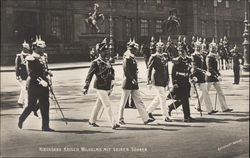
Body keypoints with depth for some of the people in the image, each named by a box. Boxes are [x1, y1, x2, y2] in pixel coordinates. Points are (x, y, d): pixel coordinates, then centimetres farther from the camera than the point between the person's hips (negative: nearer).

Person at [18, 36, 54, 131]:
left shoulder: (44, 56, 10)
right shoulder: (32, 58, -13)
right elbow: (31, 73, -19)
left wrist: (48, 75, 4)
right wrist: (40, 81, -26)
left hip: (43, 85, 7)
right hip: (34, 85, -7)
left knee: (45, 105, 5)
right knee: (31, 105, 4)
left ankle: (45, 126, 9)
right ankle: (21, 119, 28)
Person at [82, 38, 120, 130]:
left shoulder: (107, 62, 10)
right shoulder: (95, 63, -10)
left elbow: (112, 72, 18)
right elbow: (89, 75, -8)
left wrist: (112, 84, 10)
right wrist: (86, 87, -9)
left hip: (107, 87, 7)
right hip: (100, 87, -7)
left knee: (98, 104, 17)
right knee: (107, 105, -10)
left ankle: (92, 121, 31)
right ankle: (113, 124, -10)